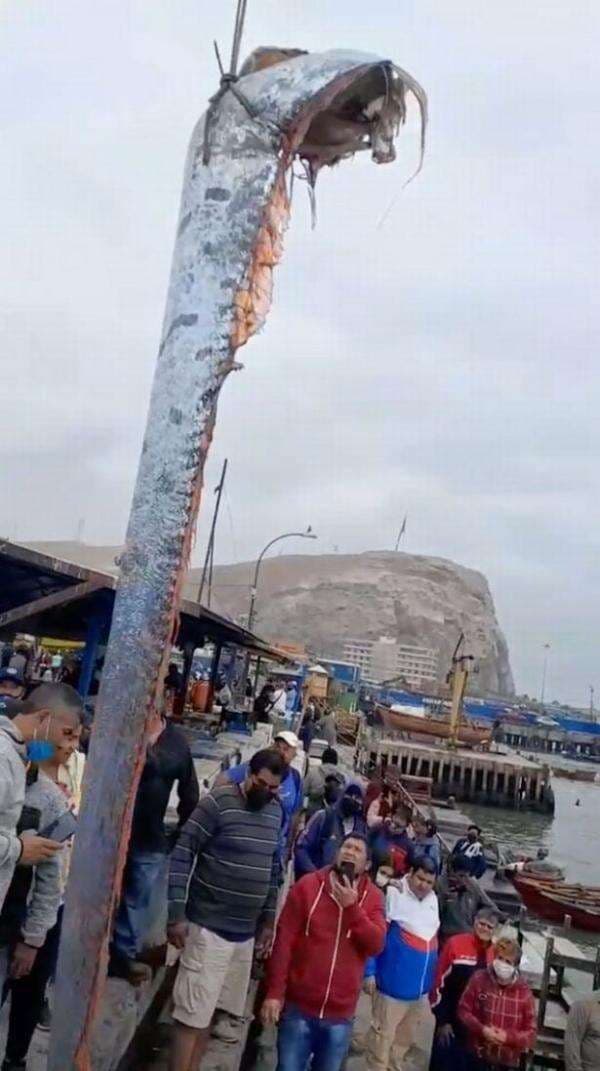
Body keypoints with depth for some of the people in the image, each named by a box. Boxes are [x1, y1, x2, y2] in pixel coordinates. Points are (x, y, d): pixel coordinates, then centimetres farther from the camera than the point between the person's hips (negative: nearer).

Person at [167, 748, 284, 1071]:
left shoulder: (275, 811, 4)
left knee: (207, 1011, 14)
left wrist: (268, 919, 14)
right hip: (210, 927, -5)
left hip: (247, 931, 6)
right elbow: (181, 854, -14)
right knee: (193, 1015, 0)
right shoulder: (218, 802, -14)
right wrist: (176, 914, -16)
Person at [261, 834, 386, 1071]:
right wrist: (274, 992, -10)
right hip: (298, 1007, -2)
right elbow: (283, 941, -8)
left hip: (340, 1014, 2)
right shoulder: (308, 885, -8)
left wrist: (352, 908, -21)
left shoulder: (372, 897, -1)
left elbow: (376, 945, -11)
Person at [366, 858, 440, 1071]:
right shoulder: (393, 894, -19)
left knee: (406, 1035, 23)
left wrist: (433, 978, 17)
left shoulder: (433, 899, 3)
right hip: (394, 981, -7)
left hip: (420, 984, 7)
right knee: (384, 1033, 5)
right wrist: (370, 972, -19)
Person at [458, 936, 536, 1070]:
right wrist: (481, 1029, -18)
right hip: (478, 1055, 1)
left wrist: (508, 1037, -21)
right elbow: (463, 1010, -2)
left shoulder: (524, 992, -9)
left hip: (507, 1060, 0)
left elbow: (530, 1033, -4)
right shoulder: (479, 979, -8)